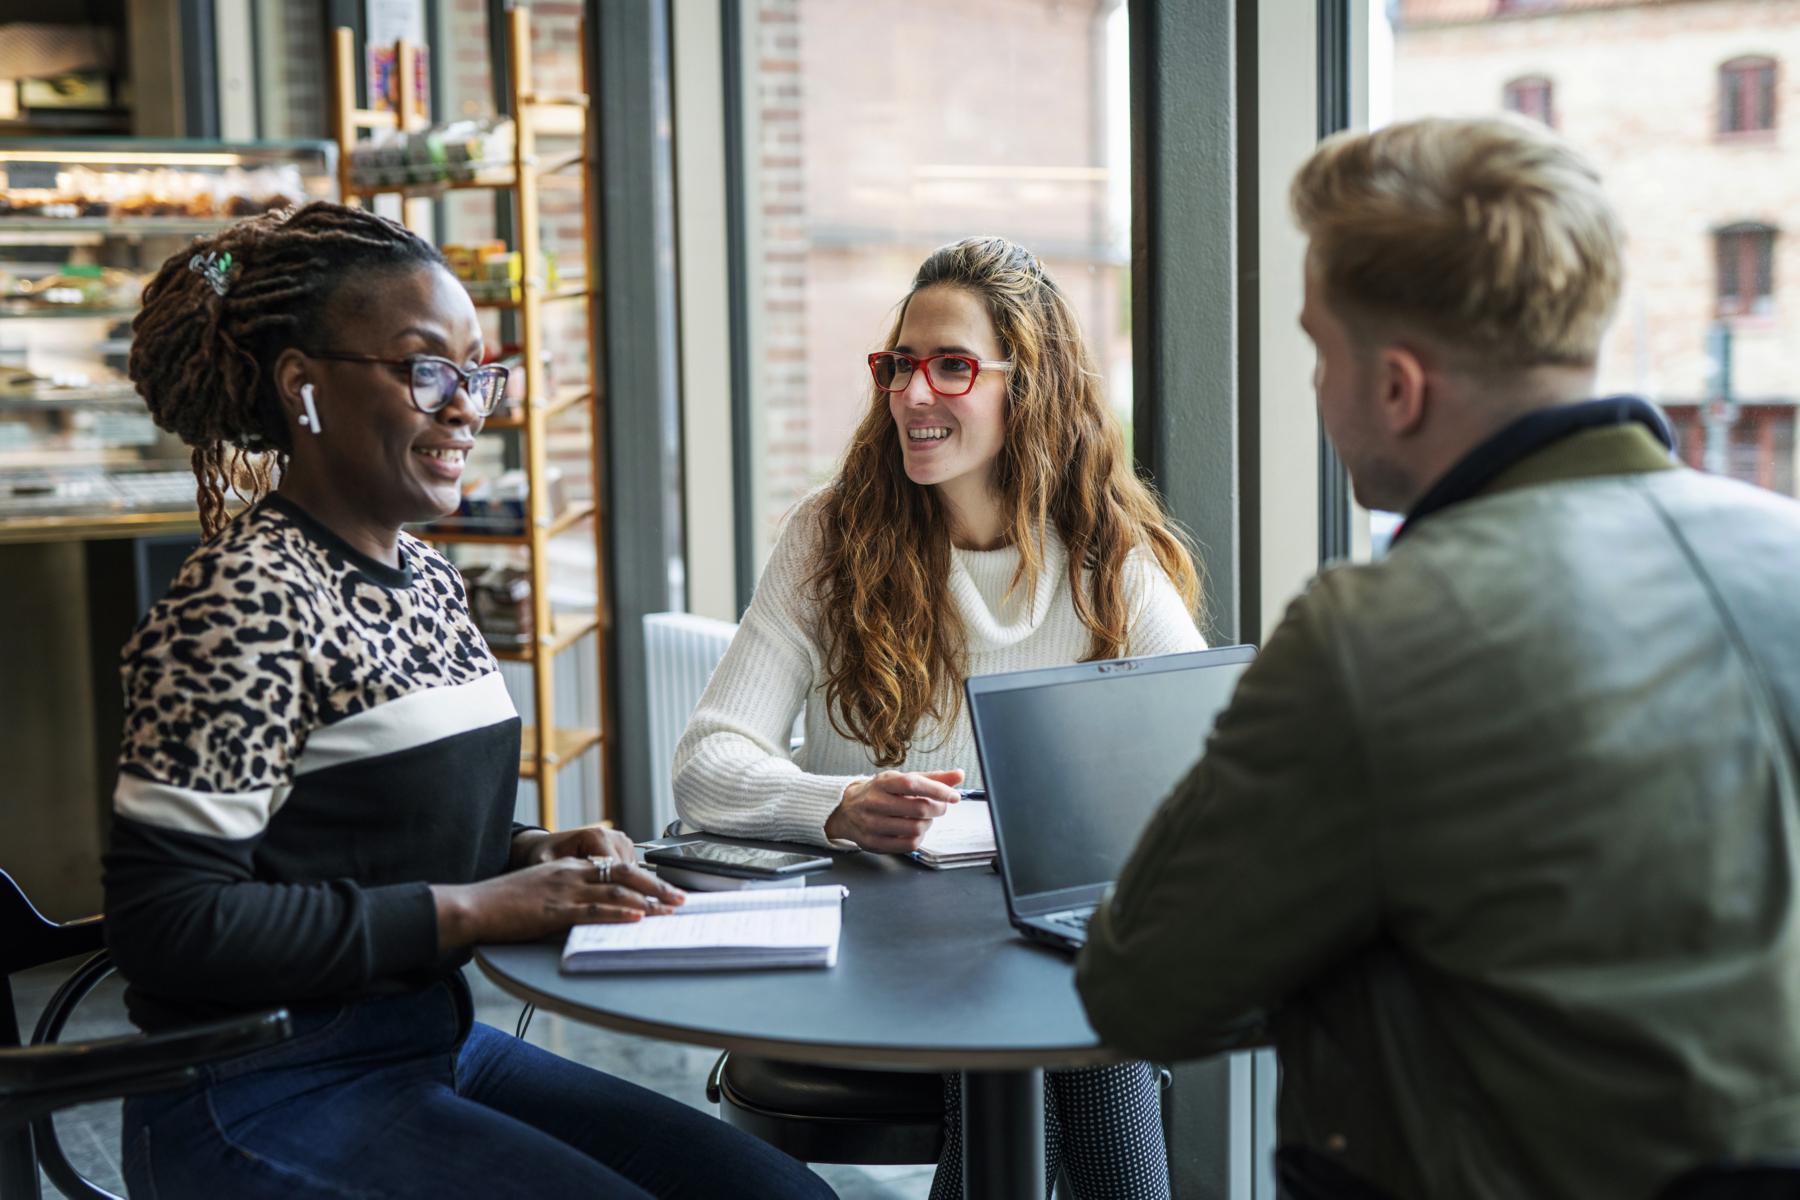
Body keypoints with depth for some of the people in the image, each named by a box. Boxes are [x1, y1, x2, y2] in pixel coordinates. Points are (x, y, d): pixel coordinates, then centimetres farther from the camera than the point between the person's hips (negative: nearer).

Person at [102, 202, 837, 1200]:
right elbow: (169, 921, -22)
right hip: (268, 1103, -8)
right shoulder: (241, 602, -17)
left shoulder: (425, 579, 11)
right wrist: (472, 910, -20)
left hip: (435, 1042, 8)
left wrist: (531, 856, 1)